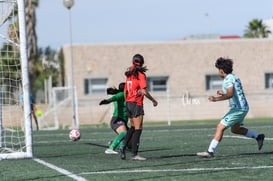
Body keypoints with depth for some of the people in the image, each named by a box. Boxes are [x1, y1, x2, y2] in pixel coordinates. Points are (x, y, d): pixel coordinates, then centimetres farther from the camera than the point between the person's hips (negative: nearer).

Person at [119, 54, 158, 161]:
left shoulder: (129, 75, 9)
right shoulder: (141, 75, -11)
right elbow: (144, 91, -17)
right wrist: (153, 100, -5)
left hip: (129, 103, 7)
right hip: (137, 104, -7)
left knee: (133, 127, 20)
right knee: (138, 129, -2)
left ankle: (123, 147, 8)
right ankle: (134, 154, -4)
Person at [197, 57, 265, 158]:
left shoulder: (228, 79, -15)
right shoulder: (235, 77, 15)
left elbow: (230, 94, -30)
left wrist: (216, 99, -38)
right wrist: (223, 93, 30)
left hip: (237, 109, -10)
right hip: (243, 107, 10)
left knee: (220, 127, -10)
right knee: (235, 129, 27)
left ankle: (210, 151, -14)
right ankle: (258, 137, 28)